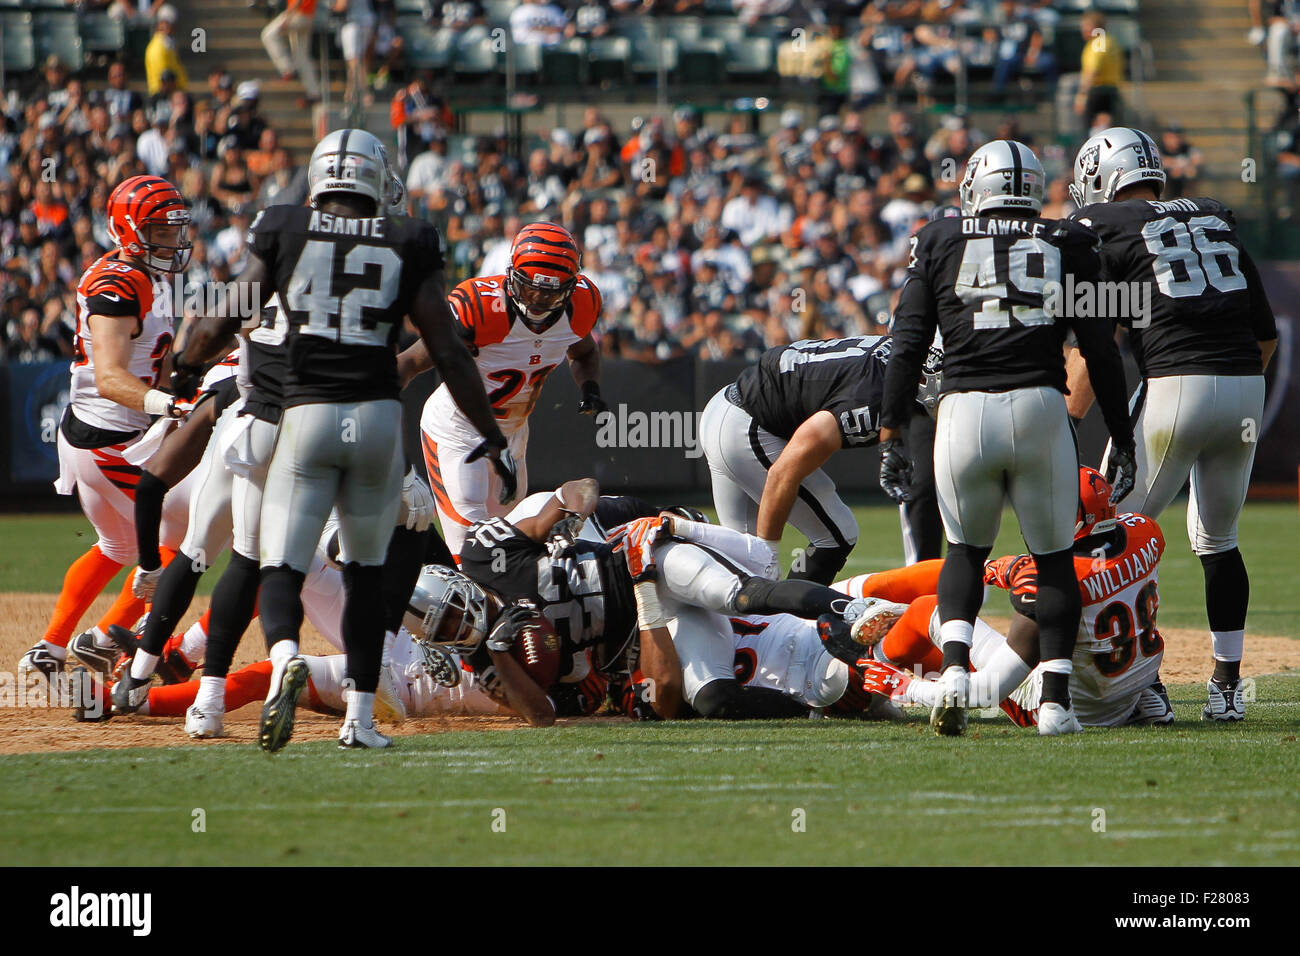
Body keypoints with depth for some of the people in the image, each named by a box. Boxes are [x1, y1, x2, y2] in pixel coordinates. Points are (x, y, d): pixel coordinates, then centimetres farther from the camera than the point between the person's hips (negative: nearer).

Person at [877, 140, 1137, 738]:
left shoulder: (940, 242, 13)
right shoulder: (1067, 244, 13)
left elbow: (908, 346, 5)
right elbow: (1101, 352, 10)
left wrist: (890, 436, 7)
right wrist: (1122, 441, 14)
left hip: (963, 412, 0)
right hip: (1040, 408, 0)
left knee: (966, 551, 20)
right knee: (1053, 559, 14)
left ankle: (954, 668, -4)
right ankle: (1056, 700, 3)